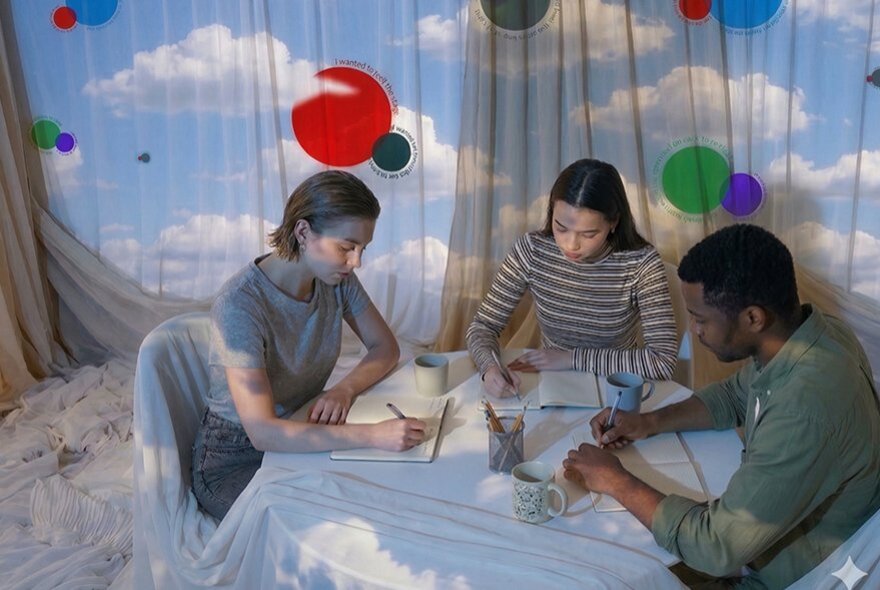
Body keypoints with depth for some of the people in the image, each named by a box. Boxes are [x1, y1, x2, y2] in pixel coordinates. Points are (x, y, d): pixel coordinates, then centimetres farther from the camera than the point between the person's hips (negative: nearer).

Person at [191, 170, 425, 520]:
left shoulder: (337, 279, -8)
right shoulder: (240, 304, -28)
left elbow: (386, 348, 2)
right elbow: (263, 432, -33)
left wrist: (345, 389, -19)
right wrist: (372, 435, -40)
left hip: (303, 436, 6)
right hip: (236, 461, -6)